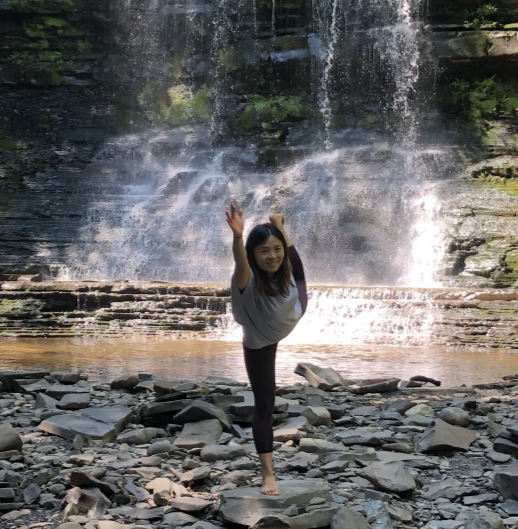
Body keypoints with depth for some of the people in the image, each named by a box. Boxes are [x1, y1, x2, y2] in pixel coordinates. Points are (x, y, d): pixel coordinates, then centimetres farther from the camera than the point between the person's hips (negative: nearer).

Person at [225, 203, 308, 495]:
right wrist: (237, 236, -90)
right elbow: (241, 263, -70)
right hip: (259, 344, -5)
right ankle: (268, 474, -1)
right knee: (264, 404, -5)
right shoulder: (248, 281, -45)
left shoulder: (285, 270, -33)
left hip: (286, 325, 5)